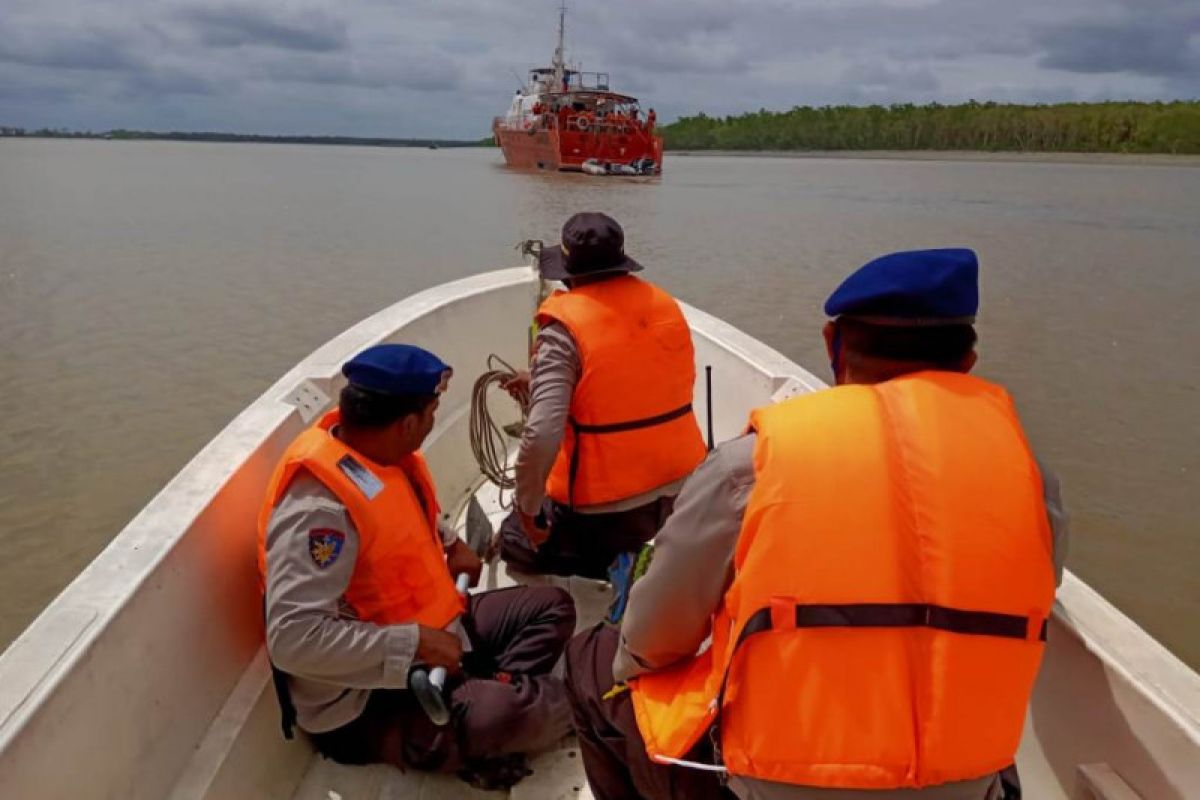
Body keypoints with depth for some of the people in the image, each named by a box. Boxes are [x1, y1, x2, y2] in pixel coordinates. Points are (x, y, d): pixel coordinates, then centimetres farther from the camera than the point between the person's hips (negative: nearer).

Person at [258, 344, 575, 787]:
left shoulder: (376, 451, -1)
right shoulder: (320, 508, -29)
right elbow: (293, 638, -33)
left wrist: (449, 542, 9)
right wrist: (415, 644, -29)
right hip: (370, 694, -9)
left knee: (552, 606, 8)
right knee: (531, 711, -30)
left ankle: (487, 692, -8)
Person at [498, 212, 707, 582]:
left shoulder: (564, 328, -18)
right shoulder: (665, 304, 0)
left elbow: (541, 435, -26)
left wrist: (527, 507, -10)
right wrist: (543, 380, 21)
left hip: (607, 510, -7)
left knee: (515, 541, 20)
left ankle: (613, 565, 2)